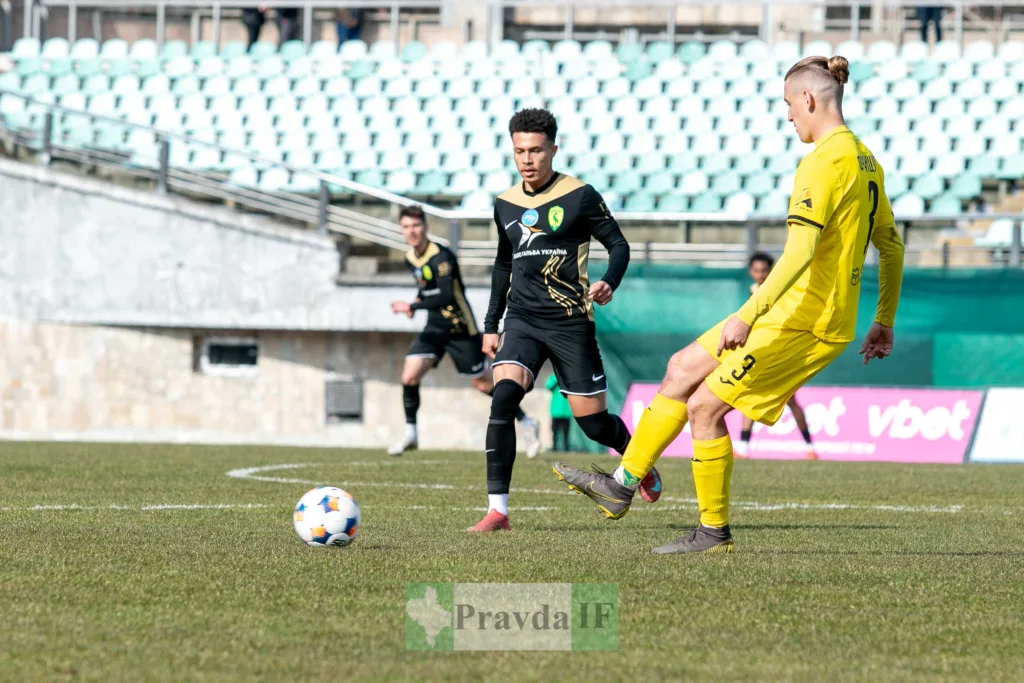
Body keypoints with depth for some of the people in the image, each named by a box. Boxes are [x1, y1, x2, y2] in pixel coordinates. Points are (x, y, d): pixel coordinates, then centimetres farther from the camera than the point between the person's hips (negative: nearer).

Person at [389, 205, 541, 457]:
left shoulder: (441, 257, -23)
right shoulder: (411, 258, 3)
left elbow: (446, 296, -34)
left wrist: (412, 306, -35)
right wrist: (418, 301, 3)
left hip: (461, 329, -7)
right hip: (435, 328, 7)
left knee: (482, 383, 2)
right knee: (409, 376, -10)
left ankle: (526, 422, 19)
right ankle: (410, 434, 4)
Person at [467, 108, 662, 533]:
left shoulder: (579, 196, -4)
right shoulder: (505, 204, 10)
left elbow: (618, 245, 2)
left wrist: (609, 283, -19)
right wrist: (490, 325, 21)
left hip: (570, 322, -3)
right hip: (523, 321, 3)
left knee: (593, 422, 1)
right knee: (502, 398, -21)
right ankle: (497, 509, -21)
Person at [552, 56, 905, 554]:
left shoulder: (824, 161, -18)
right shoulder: (864, 159, 13)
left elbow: (800, 251, -28)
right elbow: (891, 246, 20)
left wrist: (748, 315, -30)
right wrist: (884, 322, 27)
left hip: (802, 322, -10)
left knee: (704, 406, -4)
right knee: (683, 367, 13)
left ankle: (714, 532, 7)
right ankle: (622, 485, 17)